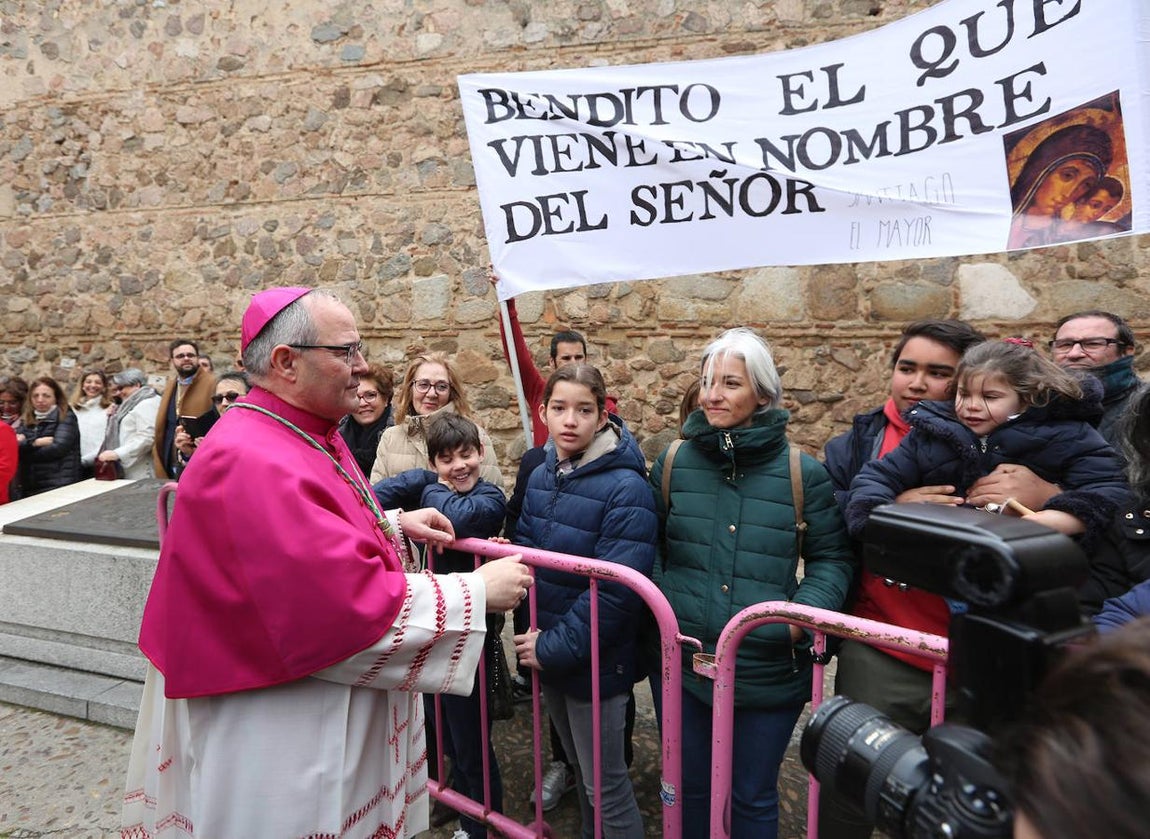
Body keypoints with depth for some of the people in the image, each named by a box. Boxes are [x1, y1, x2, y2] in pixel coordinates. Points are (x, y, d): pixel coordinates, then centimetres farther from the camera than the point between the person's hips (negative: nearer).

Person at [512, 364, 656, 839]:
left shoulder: (625, 489, -21)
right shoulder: (542, 477, 1)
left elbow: (616, 592, -25)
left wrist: (555, 648, -20)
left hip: (596, 662, -6)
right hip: (547, 653, 7)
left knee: (605, 786, 9)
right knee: (581, 767, 26)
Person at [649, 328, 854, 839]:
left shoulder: (803, 473, -7)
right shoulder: (674, 462, 0)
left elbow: (833, 558, 0)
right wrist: (660, 603, -6)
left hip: (770, 671, -2)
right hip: (681, 662, 2)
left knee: (754, 797, 18)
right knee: (690, 788, 21)